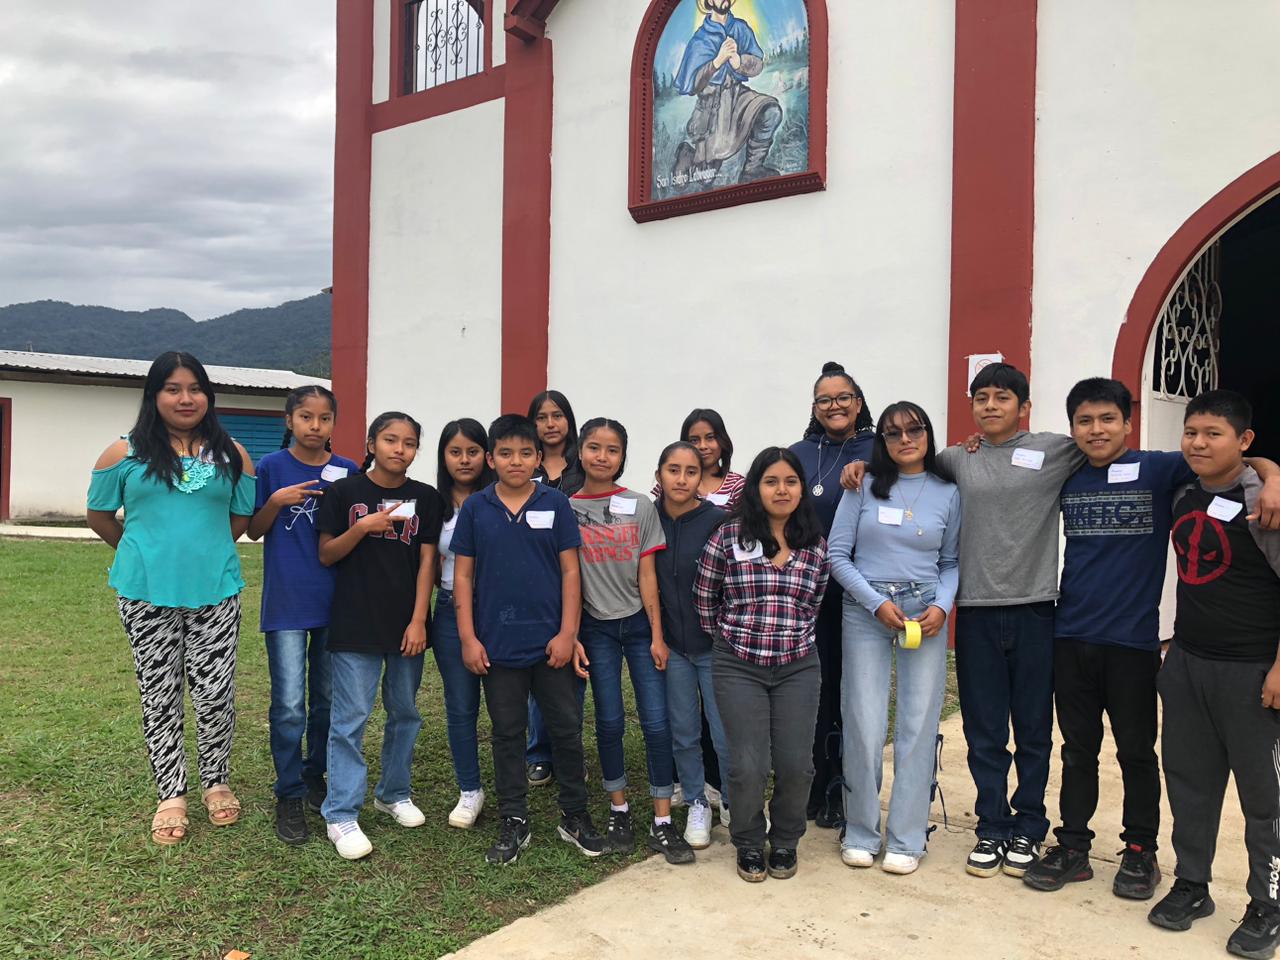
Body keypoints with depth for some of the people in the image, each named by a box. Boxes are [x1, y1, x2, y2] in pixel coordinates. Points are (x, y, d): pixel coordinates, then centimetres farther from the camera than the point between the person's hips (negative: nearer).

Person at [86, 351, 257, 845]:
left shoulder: (231, 455, 4)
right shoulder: (125, 453, 1)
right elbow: (99, 515, 10)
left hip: (216, 592, 0)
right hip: (146, 595, 0)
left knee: (215, 693, 4)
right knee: (160, 695, 9)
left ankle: (216, 783, 26)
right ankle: (171, 795, 23)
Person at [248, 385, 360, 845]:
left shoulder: (347, 472, 3)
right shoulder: (271, 467, -3)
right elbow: (254, 530, 1)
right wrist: (276, 502, -15)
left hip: (335, 600, 3)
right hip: (286, 601, -3)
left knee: (327, 698, 14)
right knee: (289, 704, -4)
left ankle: (315, 776, 33)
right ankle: (289, 797, 12)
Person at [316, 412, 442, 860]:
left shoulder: (425, 498, 3)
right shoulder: (344, 492, -2)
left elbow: (427, 562, 1)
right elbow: (326, 555, 0)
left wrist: (418, 621, -5)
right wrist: (362, 528, -18)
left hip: (406, 625, 3)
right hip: (355, 625, -3)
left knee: (404, 713, 13)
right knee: (350, 719, -2)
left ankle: (394, 794, 31)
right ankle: (341, 815, 7)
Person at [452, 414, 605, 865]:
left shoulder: (555, 504, -1)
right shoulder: (475, 508, 0)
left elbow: (570, 571, -1)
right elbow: (463, 575, 2)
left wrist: (568, 633, -7)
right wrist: (468, 638, -3)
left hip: (551, 641, 0)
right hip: (497, 644, 0)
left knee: (567, 729, 9)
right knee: (507, 733, 12)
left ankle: (575, 815, 26)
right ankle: (514, 823, 25)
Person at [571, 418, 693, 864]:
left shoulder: (641, 507, 0)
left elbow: (647, 575, -1)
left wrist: (657, 635, -4)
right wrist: (569, 634, -4)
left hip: (639, 623, 0)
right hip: (596, 626, 0)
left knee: (657, 722, -3)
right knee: (610, 721, 5)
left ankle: (662, 822, 7)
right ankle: (619, 811, 22)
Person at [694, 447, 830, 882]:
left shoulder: (816, 545, 4)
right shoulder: (728, 537, -4)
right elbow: (703, 600, 4)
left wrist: (793, 638, 12)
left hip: (797, 667, 2)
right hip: (738, 667, -2)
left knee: (795, 764, 0)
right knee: (749, 765, -5)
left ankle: (784, 843, 28)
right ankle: (749, 846, 23)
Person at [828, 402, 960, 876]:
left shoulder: (948, 494, 6)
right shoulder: (863, 487, 1)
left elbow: (951, 562, 9)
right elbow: (838, 555, -1)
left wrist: (942, 605, -9)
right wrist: (877, 602, -10)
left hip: (925, 613, 1)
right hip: (865, 611, -1)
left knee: (918, 725, 1)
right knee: (864, 726, -1)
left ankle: (907, 838, 15)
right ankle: (860, 832, 16)